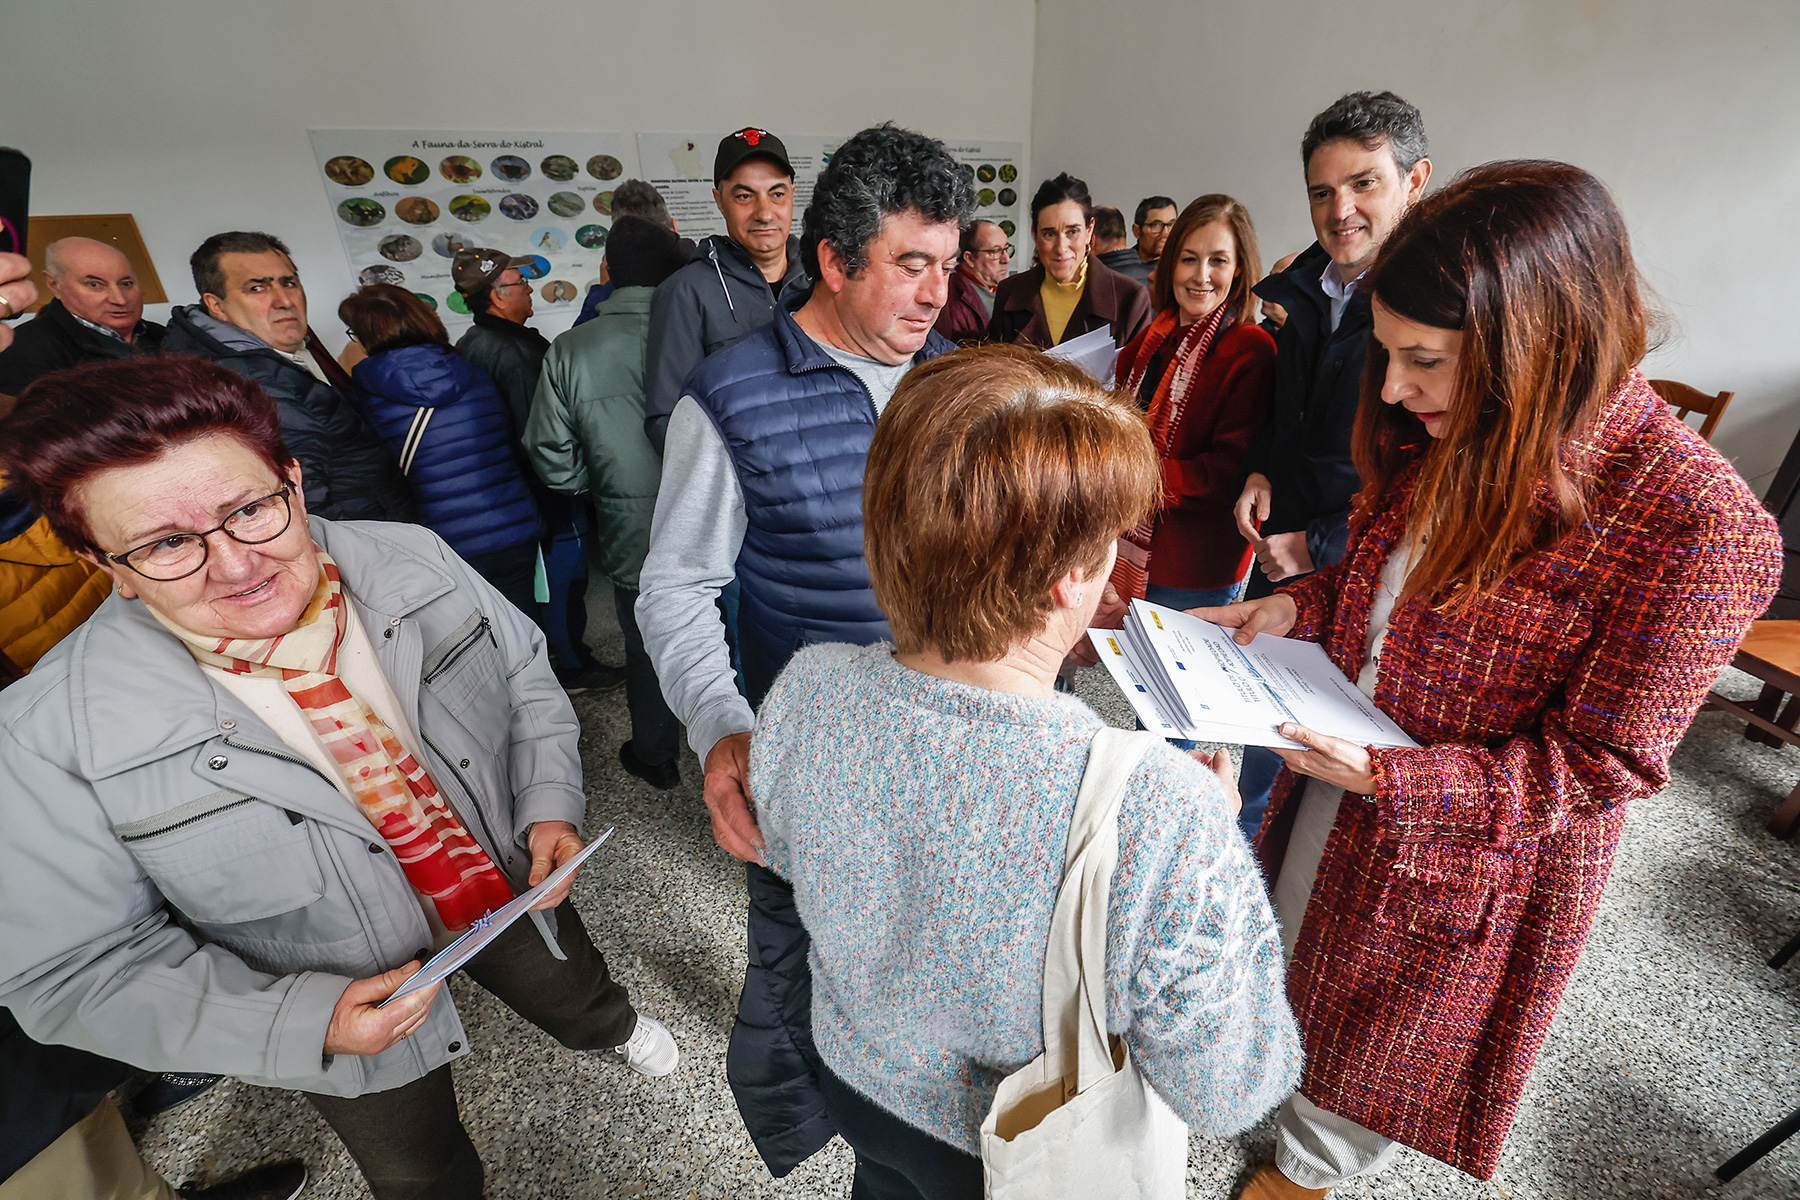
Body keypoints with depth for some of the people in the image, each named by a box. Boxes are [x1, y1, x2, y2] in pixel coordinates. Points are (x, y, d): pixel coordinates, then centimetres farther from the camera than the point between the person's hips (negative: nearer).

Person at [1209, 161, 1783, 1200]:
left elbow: (1601, 764, -22)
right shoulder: (1449, 440, -7)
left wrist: (1386, 780, -31)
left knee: (1380, 1040, 23)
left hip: (1471, 856, -5)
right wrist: (1290, 608, -11)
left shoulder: (1695, 522, -27)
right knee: (1292, 969, 29)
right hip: (1336, 785, 6)